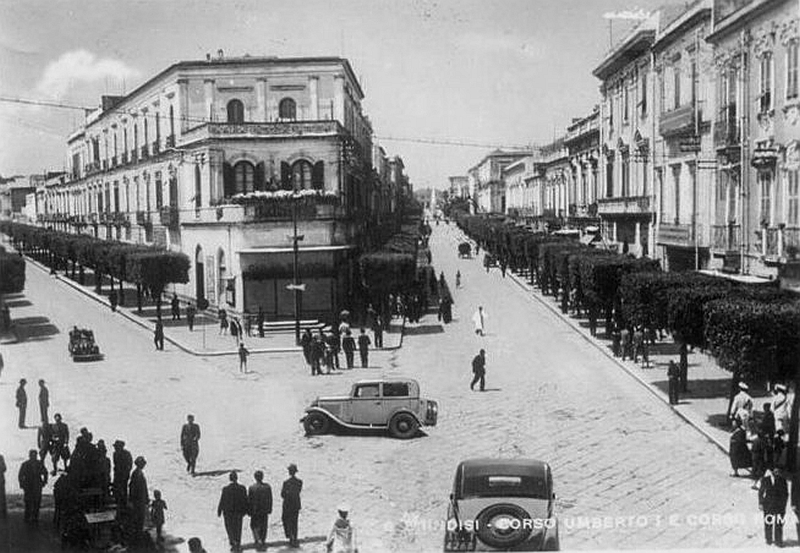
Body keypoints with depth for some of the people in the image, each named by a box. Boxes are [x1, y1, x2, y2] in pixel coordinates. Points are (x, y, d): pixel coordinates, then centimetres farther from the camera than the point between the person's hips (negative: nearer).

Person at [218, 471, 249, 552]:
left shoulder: (225, 489, -17)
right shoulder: (242, 488, -11)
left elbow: (222, 501, -9)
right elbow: (245, 500, -3)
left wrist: (219, 511, 5)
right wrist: (245, 510, 11)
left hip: (228, 512, -2)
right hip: (238, 512, 2)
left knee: (230, 528, 12)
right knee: (238, 528, 16)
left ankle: (233, 543, 0)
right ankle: (238, 545, 21)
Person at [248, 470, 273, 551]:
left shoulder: (251, 487, -14)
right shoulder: (267, 487, -6)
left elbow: (249, 500, -8)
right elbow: (270, 499, 0)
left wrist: (249, 510, 2)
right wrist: (269, 509, 10)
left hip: (255, 511, -2)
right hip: (265, 510, 2)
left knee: (254, 526, 12)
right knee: (263, 527, 14)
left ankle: (258, 540, -6)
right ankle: (263, 542, 21)